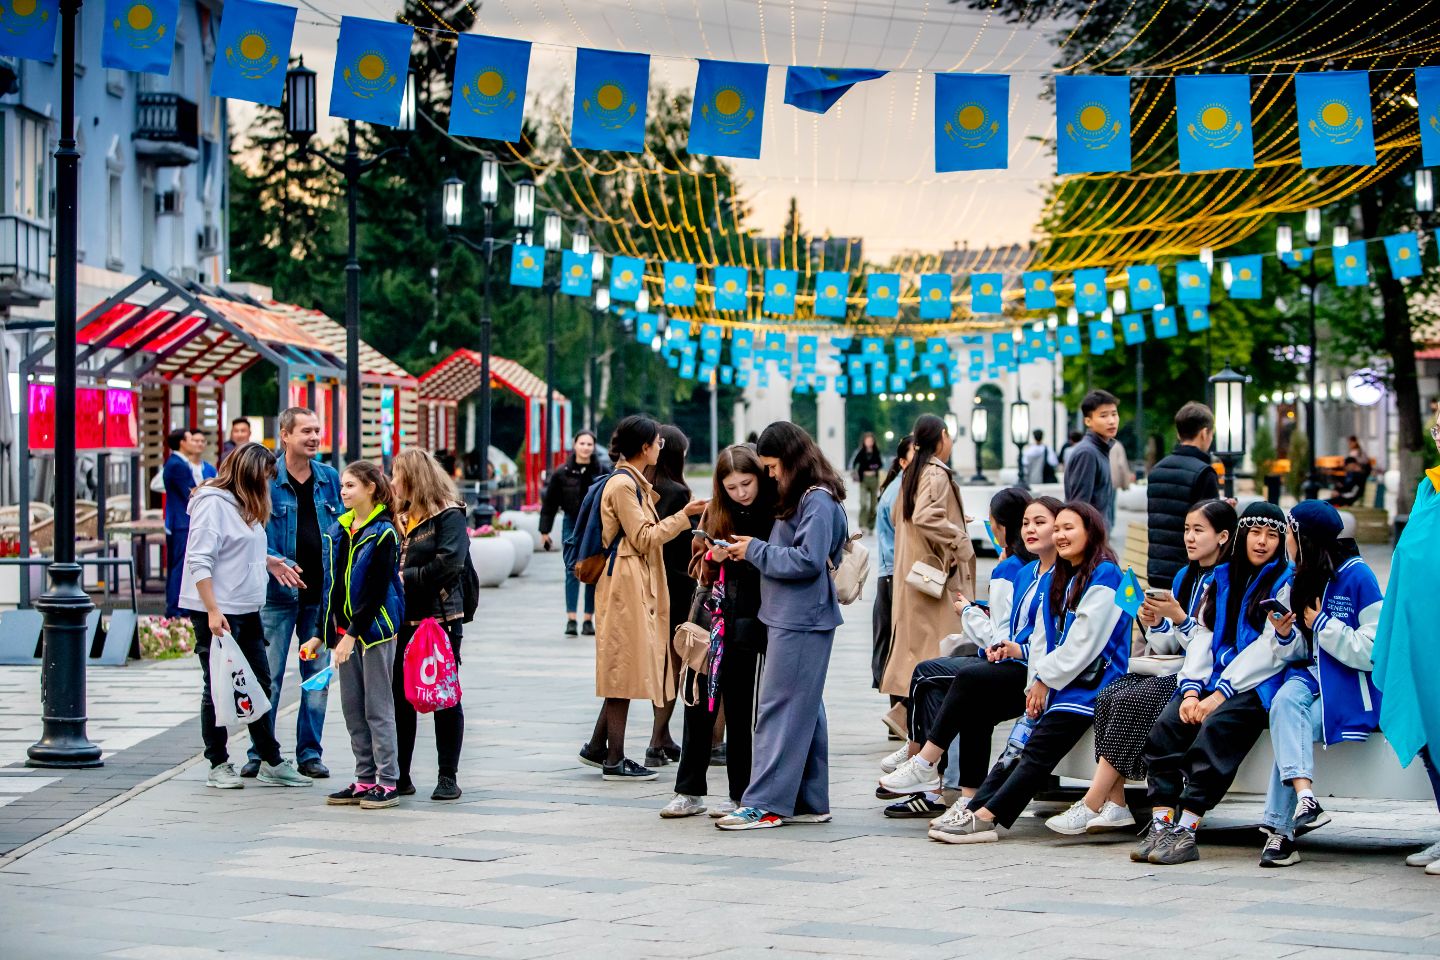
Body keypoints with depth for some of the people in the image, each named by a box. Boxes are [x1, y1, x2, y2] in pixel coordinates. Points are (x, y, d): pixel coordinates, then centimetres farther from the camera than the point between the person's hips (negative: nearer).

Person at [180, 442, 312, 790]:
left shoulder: (245, 505, 14)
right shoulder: (212, 503, -13)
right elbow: (199, 561, -18)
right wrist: (213, 611, -22)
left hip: (247, 611, 9)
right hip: (216, 613, -9)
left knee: (260, 685, 10)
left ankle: (271, 763, 16)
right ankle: (218, 766, 10)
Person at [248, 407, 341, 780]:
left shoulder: (329, 478, 9)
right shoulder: (266, 478, -4)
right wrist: (272, 561, -20)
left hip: (321, 592, 4)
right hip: (279, 594, -4)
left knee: (318, 676, 7)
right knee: (268, 676, 0)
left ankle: (310, 753, 16)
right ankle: (260, 753, 9)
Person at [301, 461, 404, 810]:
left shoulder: (383, 533, -10)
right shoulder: (338, 530, 12)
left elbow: (377, 590, -15)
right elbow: (332, 586, 16)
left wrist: (354, 633, -19)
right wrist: (321, 633, 13)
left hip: (374, 628, -7)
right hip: (343, 629, 7)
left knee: (377, 708, -4)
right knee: (352, 709, 9)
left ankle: (387, 782, 0)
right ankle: (365, 779, 16)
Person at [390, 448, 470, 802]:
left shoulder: (449, 516, -6)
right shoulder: (401, 517, 16)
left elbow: (448, 563, -18)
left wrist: (406, 579, -14)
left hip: (440, 618, -7)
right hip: (403, 620, 7)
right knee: (400, 698, 7)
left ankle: (448, 776, 7)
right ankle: (400, 776, 14)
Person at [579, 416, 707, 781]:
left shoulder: (634, 483, 18)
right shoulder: (622, 484, -13)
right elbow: (643, 538, -15)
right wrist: (683, 516, -12)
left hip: (639, 584, 10)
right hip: (625, 583, -10)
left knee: (625, 670, 11)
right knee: (624, 668, -6)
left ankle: (597, 747, 17)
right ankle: (614, 760, -1)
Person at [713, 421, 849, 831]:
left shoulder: (819, 501, -13)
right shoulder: (799, 498, 17)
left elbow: (808, 560, -20)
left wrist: (756, 550, -12)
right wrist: (744, 551, 3)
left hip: (802, 623, -10)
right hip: (791, 617, 10)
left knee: (781, 709, -9)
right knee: (805, 711, 12)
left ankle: (765, 804, -8)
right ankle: (809, 801, 17)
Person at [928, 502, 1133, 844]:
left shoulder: (1105, 575, -10)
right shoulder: (1060, 578, 19)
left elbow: (1084, 642, -15)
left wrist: (1046, 679, -9)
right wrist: (1036, 683, 3)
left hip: (1090, 682, -8)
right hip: (1055, 683, 8)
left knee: (1038, 751, -18)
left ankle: (985, 816, -25)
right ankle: (974, 809, -18)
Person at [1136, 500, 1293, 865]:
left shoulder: (1285, 581, 2)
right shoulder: (1221, 578, 20)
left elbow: (1270, 649, -8)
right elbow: (1202, 635, 13)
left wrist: (1221, 693, -15)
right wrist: (1191, 688, -5)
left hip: (1257, 685, -5)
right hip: (1213, 681, 5)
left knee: (1216, 726, -32)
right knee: (1167, 724, -22)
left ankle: (1185, 830, -33)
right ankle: (1161, 825, -27)